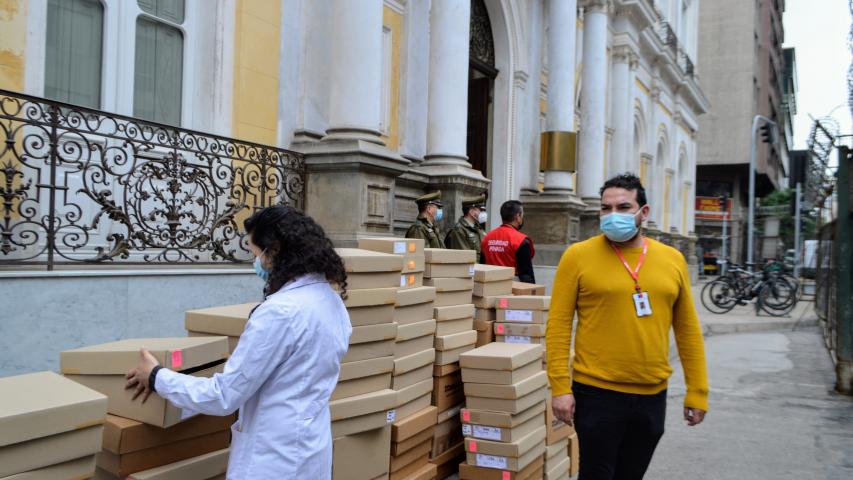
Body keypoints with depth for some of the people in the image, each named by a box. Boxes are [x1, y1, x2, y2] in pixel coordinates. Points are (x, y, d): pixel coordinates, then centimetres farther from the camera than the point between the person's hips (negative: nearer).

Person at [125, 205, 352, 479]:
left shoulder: (279, 311, -25)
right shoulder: (331, 301, 3)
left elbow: (223, 397, -19)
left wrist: (156, 377, -6)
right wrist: (240, 360, 28)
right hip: (310, 449, 9)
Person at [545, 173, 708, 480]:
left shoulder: (672, 259, 4)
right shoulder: (578, 256, -7)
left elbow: (688, 330, 8)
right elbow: (558, 325, -7)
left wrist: (697, 391, 7)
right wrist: (560, 387, -12)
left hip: (652, 396, 4)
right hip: (597, 394, -4)